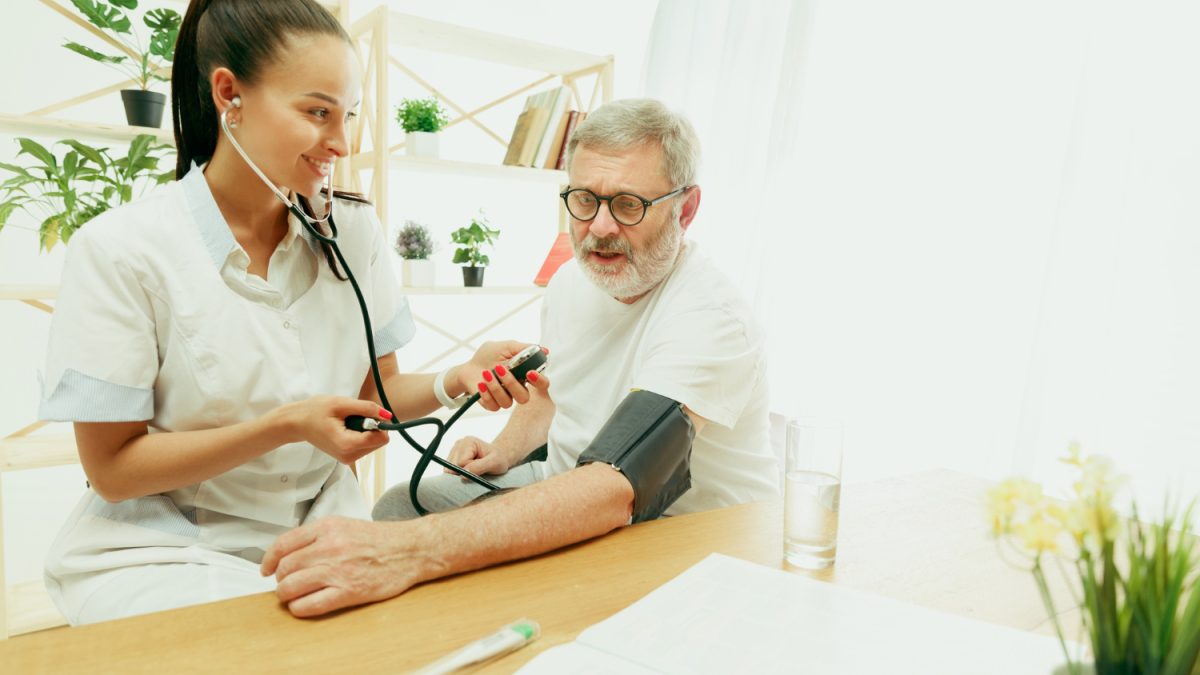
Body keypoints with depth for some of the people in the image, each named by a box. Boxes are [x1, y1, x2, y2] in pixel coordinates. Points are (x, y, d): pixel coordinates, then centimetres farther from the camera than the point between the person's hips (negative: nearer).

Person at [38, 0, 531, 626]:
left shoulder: (353, 232, -1)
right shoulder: (119, 249, -13)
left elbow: (375, 392, 4)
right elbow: (112, 469, -10)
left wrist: (457, 380, -17)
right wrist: (285, 426, -23)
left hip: (321, 523, 5)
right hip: (163, 547, -4)